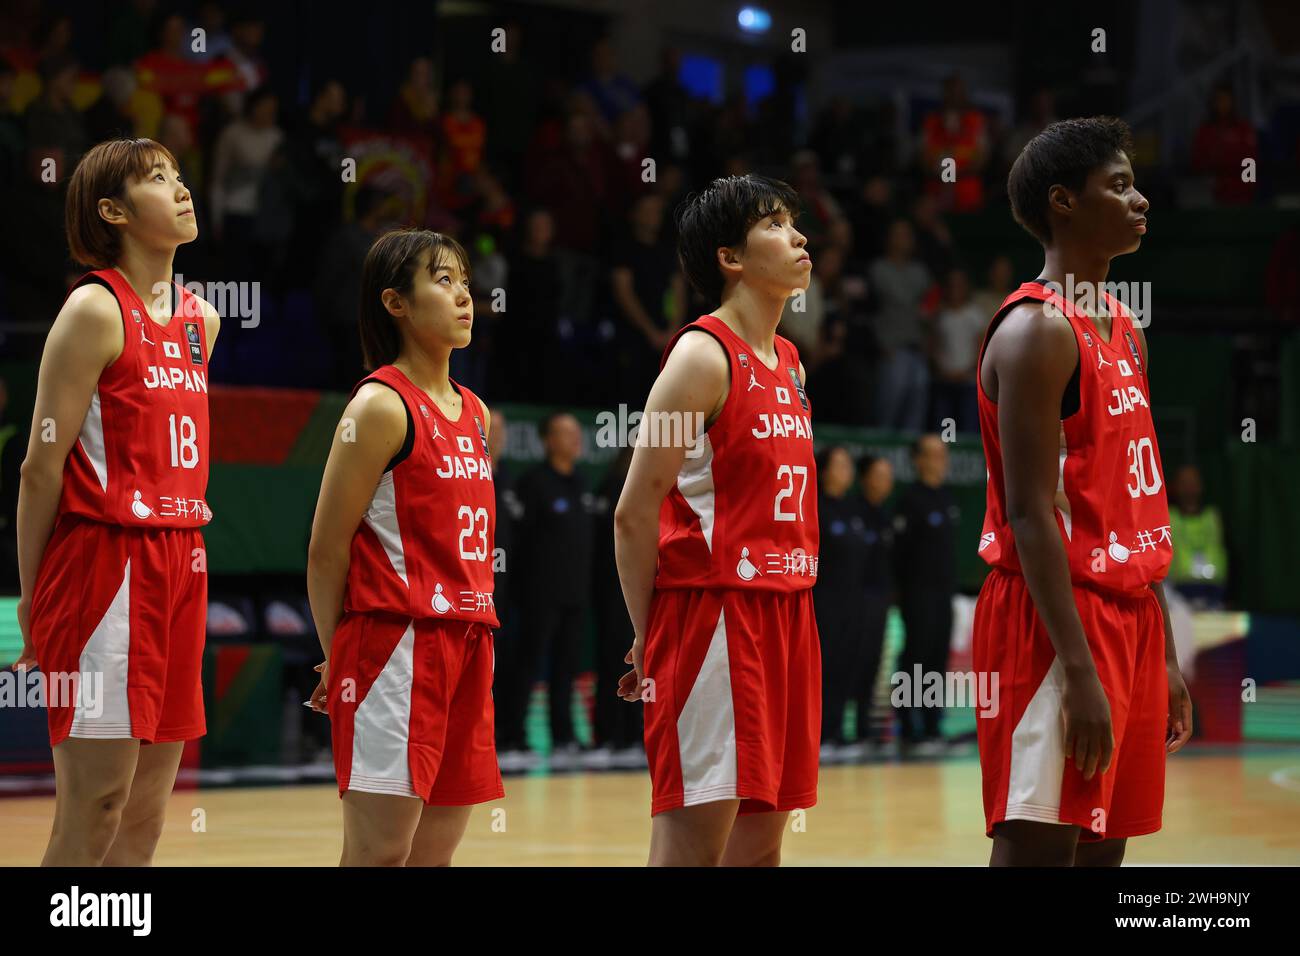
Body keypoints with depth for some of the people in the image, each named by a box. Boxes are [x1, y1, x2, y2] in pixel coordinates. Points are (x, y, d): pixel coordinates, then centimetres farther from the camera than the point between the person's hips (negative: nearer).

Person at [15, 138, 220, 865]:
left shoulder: (201, 320, 14)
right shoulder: (95, 310, -8)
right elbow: (43, 465, -8)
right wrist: (31, 597, -7)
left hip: (180, 564, 7)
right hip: (104, 561, -7)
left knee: (147, 818, 6)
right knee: (93, 813, -9)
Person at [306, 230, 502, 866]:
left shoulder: (475, 414, 16)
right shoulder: (381, 406, -8)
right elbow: (326, 550, -7)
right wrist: (338, 660, -3)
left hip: (466, 647, 8)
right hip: (395, 643, -8)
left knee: (434, 854, 8)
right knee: (378, 854, -10)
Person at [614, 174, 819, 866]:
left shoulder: (788, 363, 16)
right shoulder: (703, 355, -9)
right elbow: (634, 513, -11)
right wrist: (648, 640, -8)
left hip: (784, 618, 8)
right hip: (711, 609, -8)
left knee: (760, 846, 8)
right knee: (691, 848, -11)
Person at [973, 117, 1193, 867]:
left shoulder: (1127, 332, 16)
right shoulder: (1036, 331, -13)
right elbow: (1032, 515, -18)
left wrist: (1164, 654, 17)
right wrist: (1080, 668, -23)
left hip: (1129, 615, 9)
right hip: (1056, 620, -9)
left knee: (1105, 846, 9)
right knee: (1037, 846, -9)